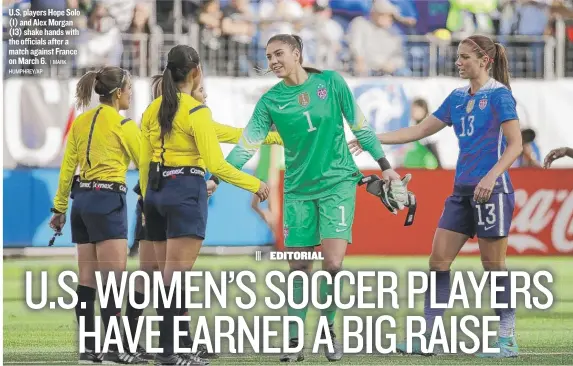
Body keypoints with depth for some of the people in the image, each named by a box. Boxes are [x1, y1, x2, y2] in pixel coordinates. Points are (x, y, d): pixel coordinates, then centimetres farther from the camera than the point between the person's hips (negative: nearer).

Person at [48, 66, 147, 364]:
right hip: (108, 200, -7)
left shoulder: (81, 122, 11)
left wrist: (59, 207, 16)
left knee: (87, 281, 7)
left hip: (82, 199, 7)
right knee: (114, 279, -8)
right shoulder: (123, 125, -7)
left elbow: (67, 167, 11)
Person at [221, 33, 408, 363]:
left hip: (338, 183, -2)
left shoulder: (331, 83, -4)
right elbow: (246, 146, -5)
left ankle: (329, 330, 7)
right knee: (299, 267, 2)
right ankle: (294, 342, 11)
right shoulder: (270, 101, -2)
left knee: (333, 263, -13)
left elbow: (360, 126, 4)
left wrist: (386, 167, 5)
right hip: (299, 188, 2)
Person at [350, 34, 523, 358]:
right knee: (439, 258, 1)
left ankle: (508, 340, 4)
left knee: (494, 264, -4)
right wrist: (374, 139, 13)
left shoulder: (499, 95, -8)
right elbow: (420, 131, 18)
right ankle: (429, 336, 3)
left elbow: (515, 144, -13)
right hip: (463, 190, 8)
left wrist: (492, 176, -26)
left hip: (492, 189, -8)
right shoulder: (457, 98, 14)